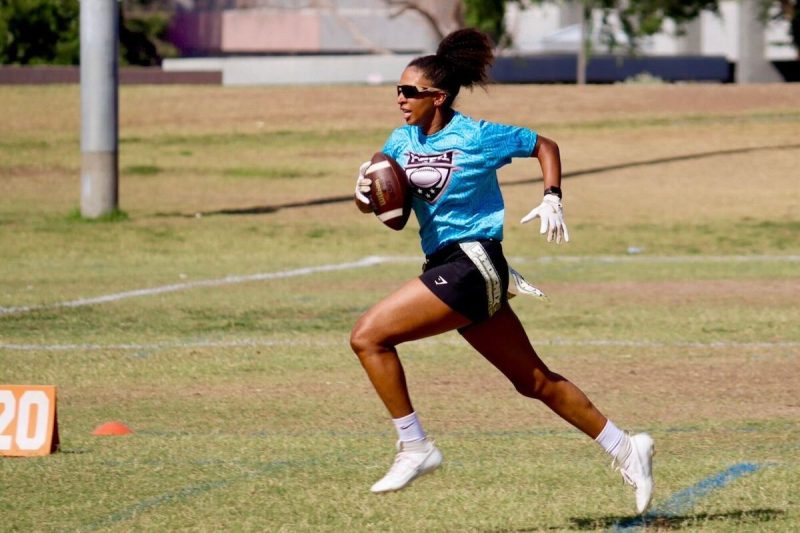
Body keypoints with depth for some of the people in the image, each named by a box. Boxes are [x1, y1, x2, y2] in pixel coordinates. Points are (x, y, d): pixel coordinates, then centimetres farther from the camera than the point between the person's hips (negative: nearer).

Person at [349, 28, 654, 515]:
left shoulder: (477, 137, -9)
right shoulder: (404, 140, 9)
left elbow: (544, 146, 4)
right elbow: (370, 199, 11)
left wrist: (553, 199, -8)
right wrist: (365, 194, -11)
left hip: (471, 264, -8)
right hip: (446, 266, 8)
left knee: (368, 336, -15)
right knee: (534, 380, 13)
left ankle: (415, 448, -7)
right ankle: (624, 448, 22)